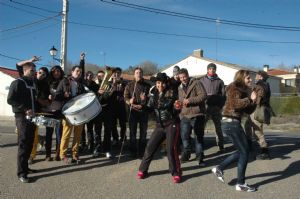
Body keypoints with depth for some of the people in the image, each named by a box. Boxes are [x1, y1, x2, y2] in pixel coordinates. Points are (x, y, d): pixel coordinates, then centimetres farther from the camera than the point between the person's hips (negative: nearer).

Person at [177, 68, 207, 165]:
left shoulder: (196, 83, -3)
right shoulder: (180, 88, 17)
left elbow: (203, 95, -14)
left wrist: (190, 100, -19)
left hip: (197, 115, -5)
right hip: (185, 116, 5)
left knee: (199, 137, 4)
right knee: (184, 136, 4)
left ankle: (200, 157, 15)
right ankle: (186, 154, 24)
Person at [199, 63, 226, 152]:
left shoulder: (219, 81, 8)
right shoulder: (202, 80, 7)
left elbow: (223, 94, 6)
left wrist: (220, 106, -4)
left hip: (216, 107, 1)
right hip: (205, 106, -1)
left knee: (218, 127, 9)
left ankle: (221, 145, 18)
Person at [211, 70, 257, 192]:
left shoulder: (244, 90, 19)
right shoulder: (234, 87, -7)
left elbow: (248, 111, 15)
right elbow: (235, 103, -25)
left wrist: (253, 101, -1)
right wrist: (249, 99, -21)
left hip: (233, 123, 9)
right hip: (231, 122, -9)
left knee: (242, 150, 16)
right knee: (244, 152, -1)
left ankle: (219, 168, 17)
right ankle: (240, 184, 8)